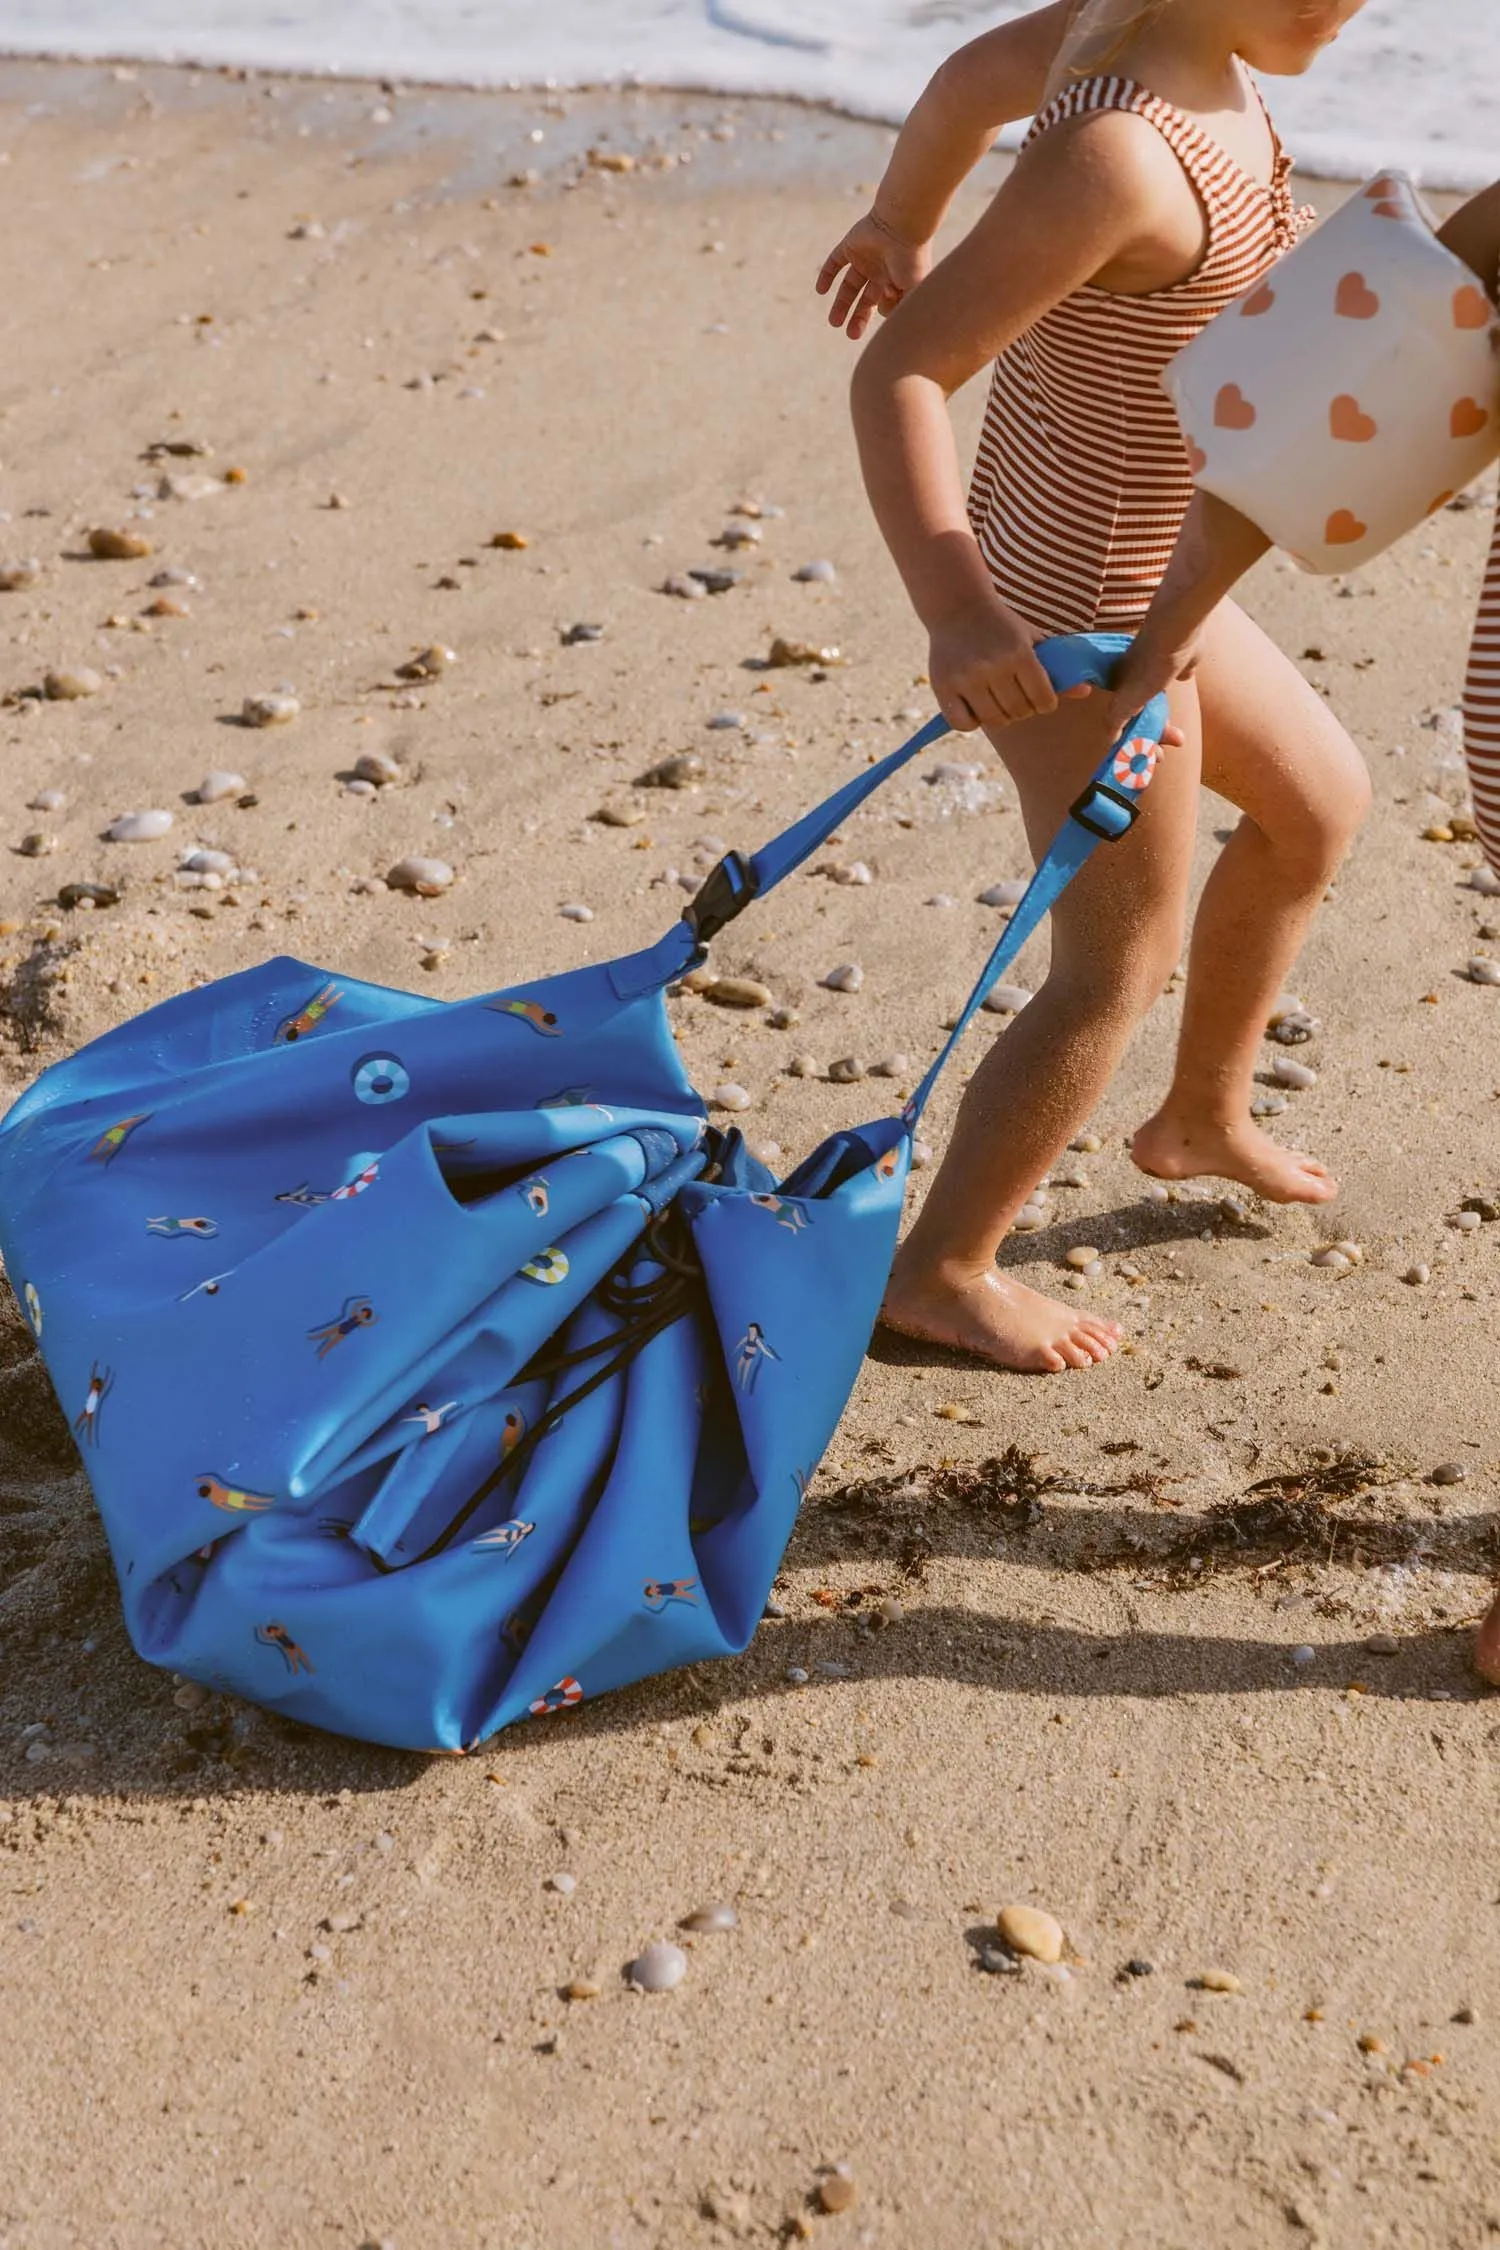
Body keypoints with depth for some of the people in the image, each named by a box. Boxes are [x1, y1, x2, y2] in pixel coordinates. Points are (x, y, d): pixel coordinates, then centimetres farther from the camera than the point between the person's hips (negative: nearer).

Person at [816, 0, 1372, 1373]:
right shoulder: (1120, 152, -29)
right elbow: (900, 373, -31)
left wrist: (903, 224, 34)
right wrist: (957, 613, -43)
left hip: (1137, 579, 10)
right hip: (1075, 623, -10)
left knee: (1320, 803, 26)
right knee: (1121, 969, 4)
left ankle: (1204, 1118, 45)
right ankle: (941, 1269, 22)